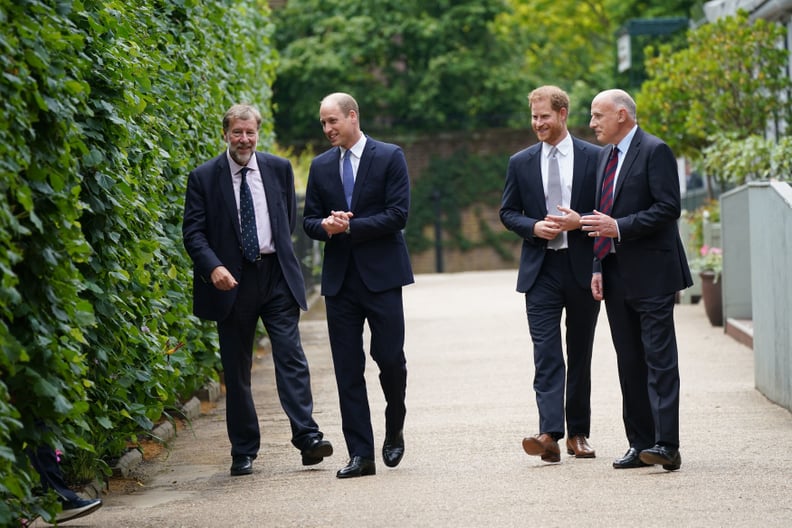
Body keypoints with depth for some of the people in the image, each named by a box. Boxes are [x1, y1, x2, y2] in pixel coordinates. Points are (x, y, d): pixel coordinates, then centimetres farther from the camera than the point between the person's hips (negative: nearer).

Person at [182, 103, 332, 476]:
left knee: (291, 358, -10)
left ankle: (307, 438, -13)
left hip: (277, 277, 1)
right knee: (236, 370, 4)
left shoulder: (279, 168, 7)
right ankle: (243, 452, 10)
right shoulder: (204, 177, 0)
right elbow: (193, 232, -4)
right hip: (231, 281, -1)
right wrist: (213, 266, -20)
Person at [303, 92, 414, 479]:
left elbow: (397, 214, -9)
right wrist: (325, 226, -10)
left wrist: (349, 226, -13)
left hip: (381, 274, -4)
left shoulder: (389, 157, -2)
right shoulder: (320, 166, 12)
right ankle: (360, 454, 4)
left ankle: (394, 430, 23)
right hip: (339, 278, 4)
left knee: (389, 357, -4)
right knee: (347, 369, 1)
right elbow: (309, 221, 13)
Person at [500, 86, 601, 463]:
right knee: (546, 354, -10)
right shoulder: (521, 163, 8)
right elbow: (507, 212, 11)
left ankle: (578, 433, 16)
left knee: (580, 355, 8)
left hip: (582, 267, -1)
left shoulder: (593, 158, 1)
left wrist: (580, 221, -15)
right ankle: (550, 435, -21)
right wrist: (534, 227, -8)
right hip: (541, 269, 1)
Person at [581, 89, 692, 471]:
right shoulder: (605, 156, 17)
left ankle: (666, 445, -12)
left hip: (650, 273, -8)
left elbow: (669, 208, -16)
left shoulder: (655, 151, -8)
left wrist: (619, 227, -19)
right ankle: (640, 443, 13)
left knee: (659, 358, -9)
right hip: (616, 276, 8)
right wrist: (598, 267, 10)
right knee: (629, 363, 9)